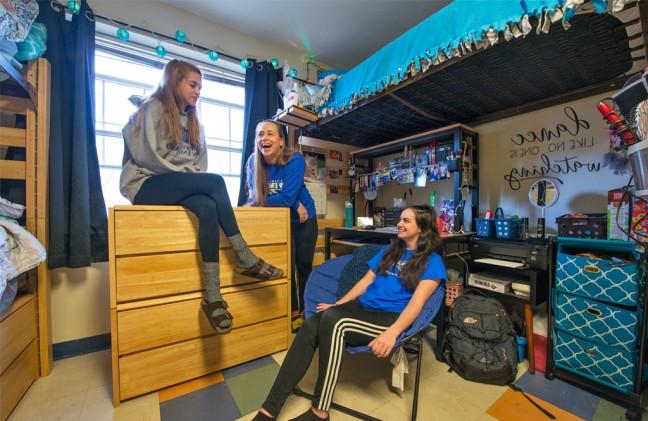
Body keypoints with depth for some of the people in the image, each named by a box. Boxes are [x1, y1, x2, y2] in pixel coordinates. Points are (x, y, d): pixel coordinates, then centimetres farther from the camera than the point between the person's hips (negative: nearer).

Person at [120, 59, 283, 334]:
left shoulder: (192, 120, 21)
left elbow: (200, 162, 15)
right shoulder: (153, 108, 2)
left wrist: (193, 179, -4)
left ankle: (213, 297, -34)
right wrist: (186, 174, -11)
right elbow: (147, 157, -10)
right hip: (147, 185, -5)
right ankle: (245, 259, -27)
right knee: (216, 181, -30)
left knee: (207, 208, -31)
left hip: (183, 188, 5)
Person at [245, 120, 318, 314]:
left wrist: (258, 201, -19)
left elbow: (287, 198, -28)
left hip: (303, 219, -2)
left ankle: (305, 310, 29)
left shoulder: (295, 160, -23)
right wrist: (295, 205, -25)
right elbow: (255, 196, -15)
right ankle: (291, 311, 24)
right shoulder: (253, 161, -13)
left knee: (304, 266, 7)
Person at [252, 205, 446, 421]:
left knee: (332, 320, -33)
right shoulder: (389, 250, 20)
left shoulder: (432, 261, 1)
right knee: (310, 326, -22)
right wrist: (337, 304, 13)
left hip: (391, 318, -5)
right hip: (362, 306, 6)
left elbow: (417, 302, -12)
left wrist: (392, 333, -27)